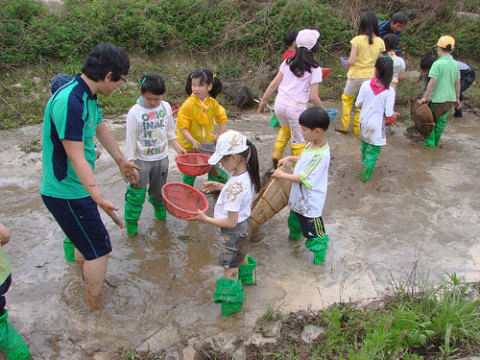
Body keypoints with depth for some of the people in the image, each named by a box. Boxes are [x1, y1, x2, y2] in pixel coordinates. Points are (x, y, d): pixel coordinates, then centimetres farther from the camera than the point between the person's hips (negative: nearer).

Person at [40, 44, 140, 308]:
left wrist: (121, 161, 33)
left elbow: (101, 129, 20)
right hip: (67, 193, -10)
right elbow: (77, 157, -31)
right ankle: (95, 306, 16)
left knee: (86, 240, 26)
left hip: (77, 187, 10)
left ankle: (87, 280, 49)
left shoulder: (88, 97, 3)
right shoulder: (69, 102, -29)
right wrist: (99, 198, -33)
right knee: (99, 248, 1)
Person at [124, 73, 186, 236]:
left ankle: (160, 211, 44)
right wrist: (130, 164, -13)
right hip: (141, 160, -4)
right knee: (137, 193, -2)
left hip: (161, 158, 4)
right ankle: (131, 223, 14)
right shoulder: (135, 112, -16)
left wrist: (177, 146, 6)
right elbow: (130, 140, -13)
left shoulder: (166, 107, -1)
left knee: (159, 189, 20)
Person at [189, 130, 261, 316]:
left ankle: (232, 302, 29)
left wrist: (205, 219, -25)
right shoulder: (246, 174, -10)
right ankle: (246, 275, 64)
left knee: (230, 270, 11)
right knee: (240, 255, 37)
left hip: (234, 232, -9)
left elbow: (231, 222, -31)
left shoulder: (234, 186, -37)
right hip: (244, 225, 9)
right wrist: (220, 186, 5)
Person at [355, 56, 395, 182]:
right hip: (377, 125, -3)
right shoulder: (389, 90, -16)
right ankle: (365, 175, 7)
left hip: (364, 122, 3)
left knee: (365, 145, 24)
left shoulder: (366, 85, -12)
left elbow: (357, 104, -5)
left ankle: (365, 164, 42)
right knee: (373, 150, 10)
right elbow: (389, 113, -16)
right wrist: (394, 114, 6)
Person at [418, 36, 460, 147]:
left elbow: (432, 82, -18)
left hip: (438, 98, -6)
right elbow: (457, 83, 11)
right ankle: (436, 141, 27)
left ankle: (430, 142, 11)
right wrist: (457, 98, 20)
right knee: (442, 120, 16)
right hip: (451, 98, 6)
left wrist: (425, 97, -12)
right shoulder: (455, 64, 5)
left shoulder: (438, 64, -16)